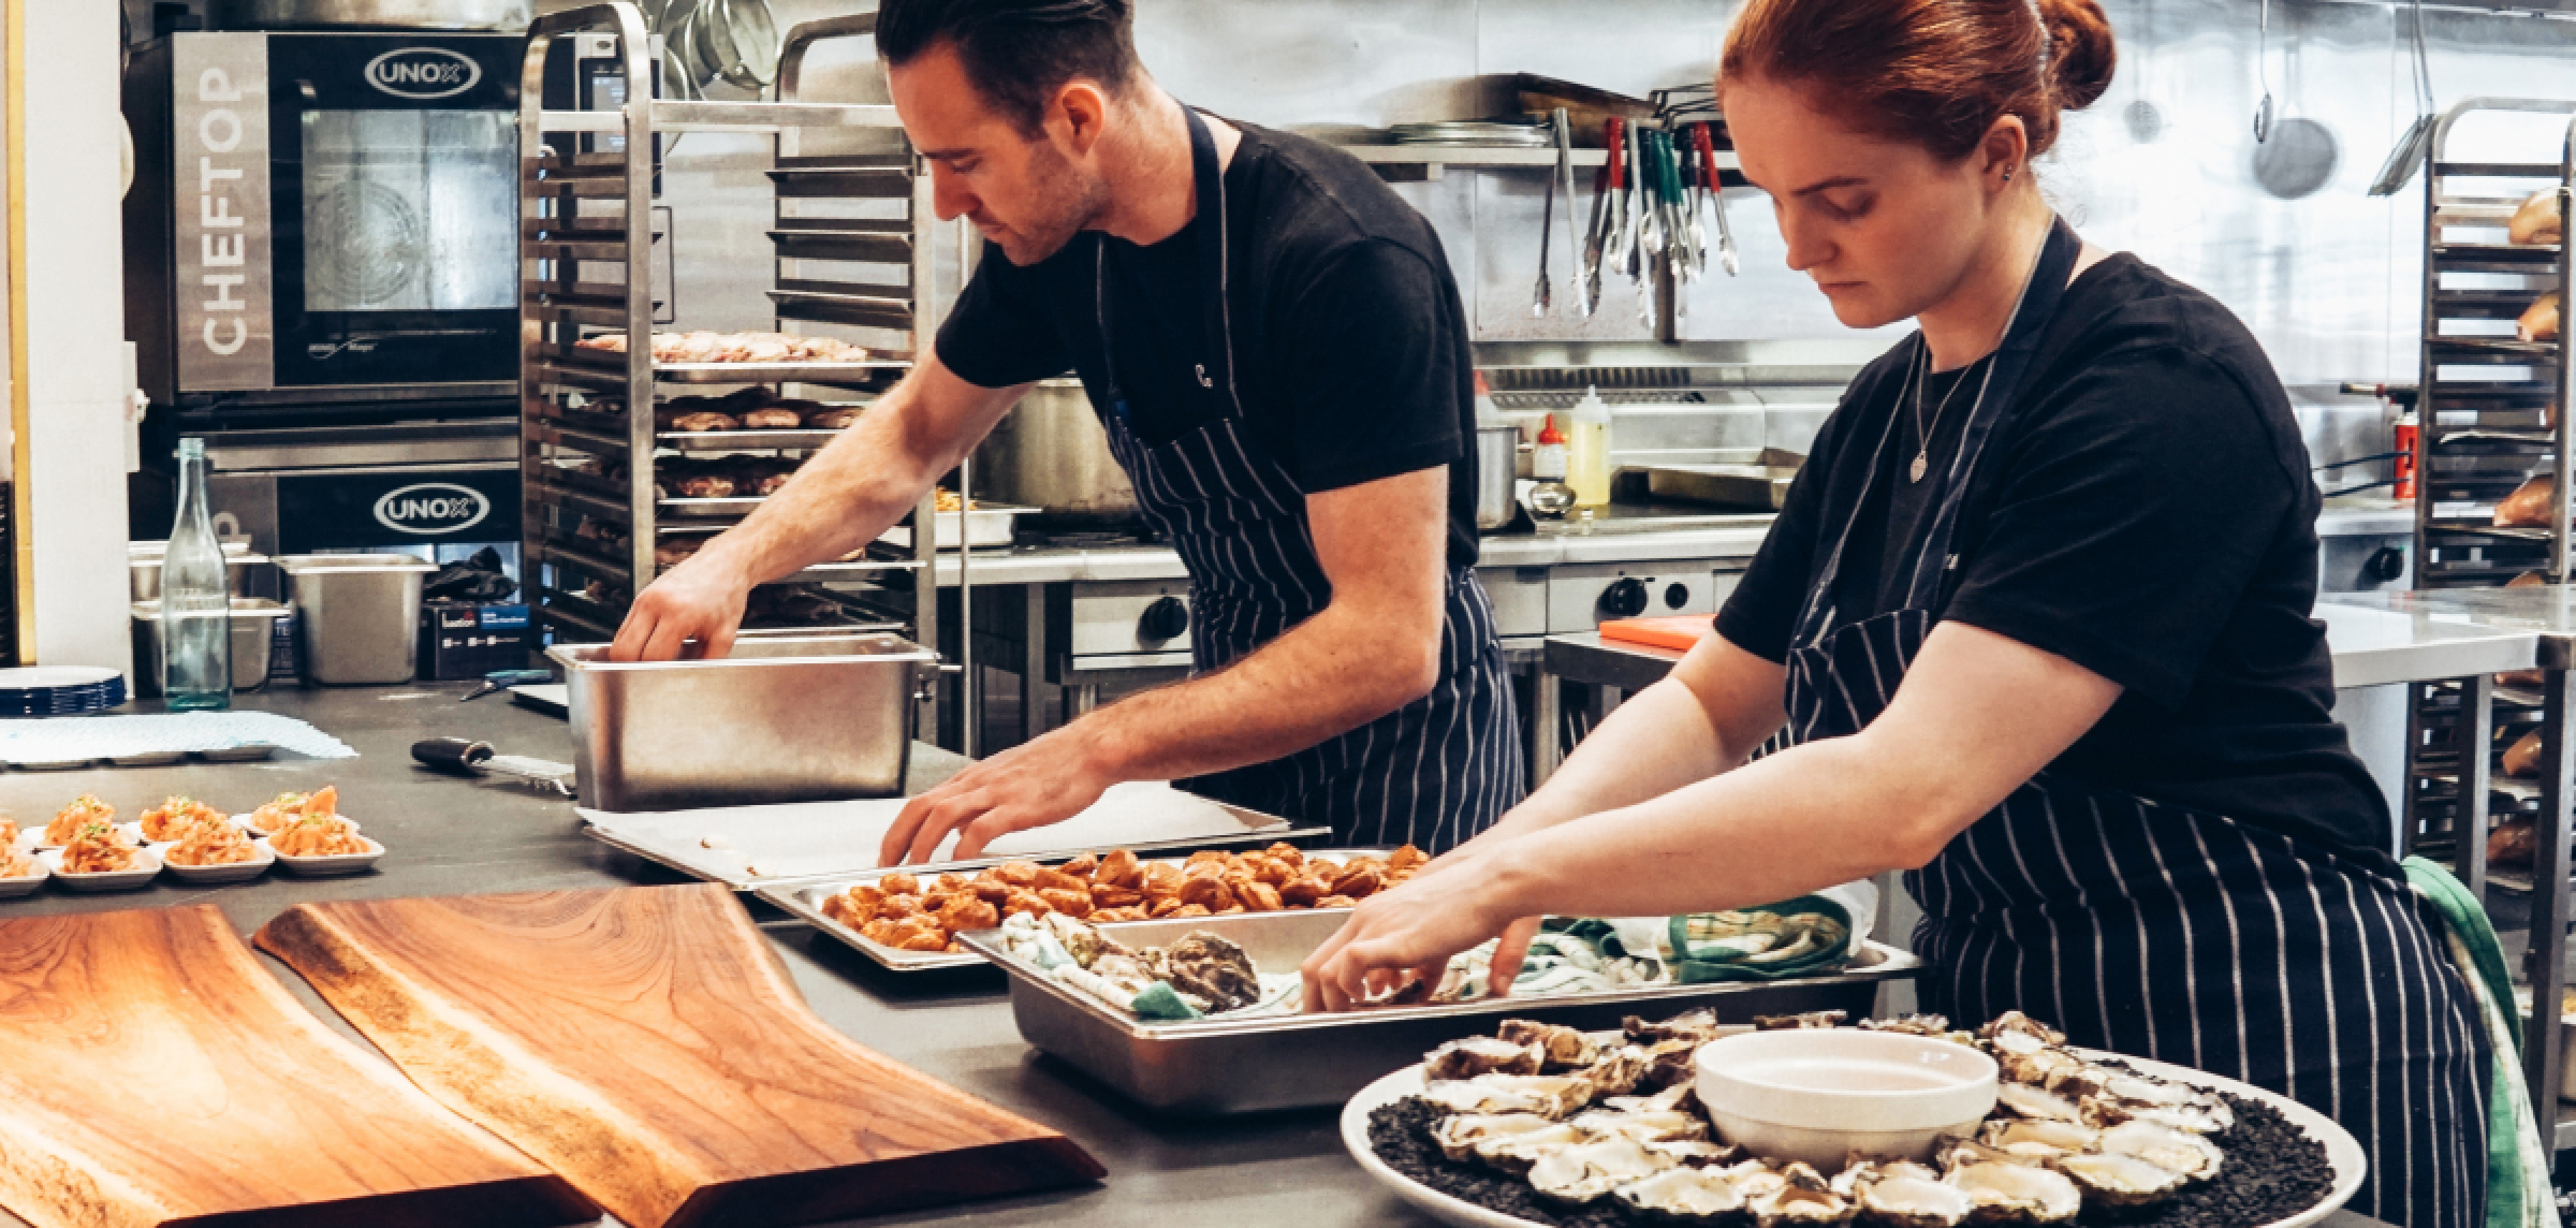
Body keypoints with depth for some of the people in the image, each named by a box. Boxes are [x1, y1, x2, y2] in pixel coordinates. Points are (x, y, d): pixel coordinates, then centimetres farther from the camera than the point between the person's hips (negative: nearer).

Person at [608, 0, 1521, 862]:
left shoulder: (1348, 262, -27)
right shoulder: (1052, 244, -4)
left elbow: (1391, 644, -31)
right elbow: (916, 432, 15)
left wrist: (1097, 749, -37)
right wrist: (734, 561, -2)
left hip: (1404, 739, -6)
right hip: (1240, 719, 6)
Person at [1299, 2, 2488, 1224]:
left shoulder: (2163, 386, -22)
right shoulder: (1887, 409, 7)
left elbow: (1910, 791, -30)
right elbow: (1711, 704, 11)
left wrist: (1515, 878, -28)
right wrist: (1502, 854, -9)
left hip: (2268, 1042, -8)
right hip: (2007, 1021, 8)